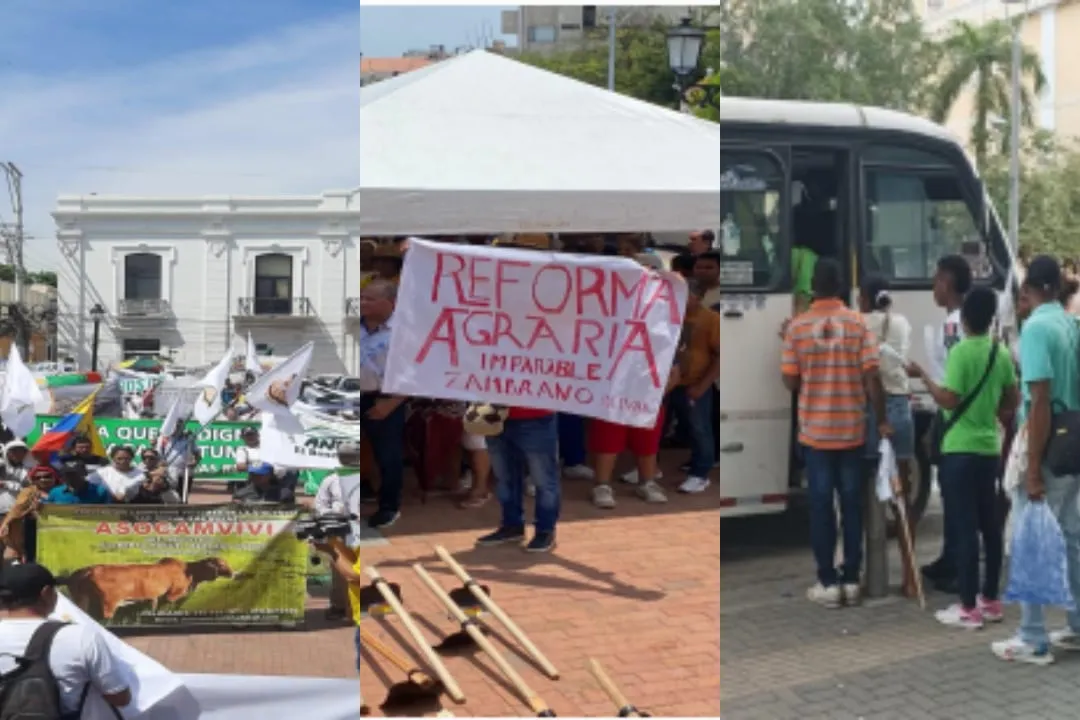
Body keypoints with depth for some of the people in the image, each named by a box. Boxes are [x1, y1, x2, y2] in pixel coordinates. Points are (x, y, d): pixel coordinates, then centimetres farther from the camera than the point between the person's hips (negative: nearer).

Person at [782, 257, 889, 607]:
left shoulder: (797, 326, -4)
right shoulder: (858, 323, -4)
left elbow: (790, 381, -2)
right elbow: (873, 377, -7)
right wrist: (882, 420, 1)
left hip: (814, 431, -1)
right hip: (851, 430, 1)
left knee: (821, 506, 5)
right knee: (852, 504, 9)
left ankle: (828, 583, 9)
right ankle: (851, 580, 15)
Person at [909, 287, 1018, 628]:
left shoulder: (961, 351, -15)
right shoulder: (1002, 354, 7)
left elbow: (949, 400, -18)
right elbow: (1013, 401, 14)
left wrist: (923, 375, -7)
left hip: (960, 451, -7)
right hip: (989, 448, 7)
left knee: (964, 528, -4)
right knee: (989, 525, 14)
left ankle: (968, 608, 0)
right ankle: (991, 600, 23)